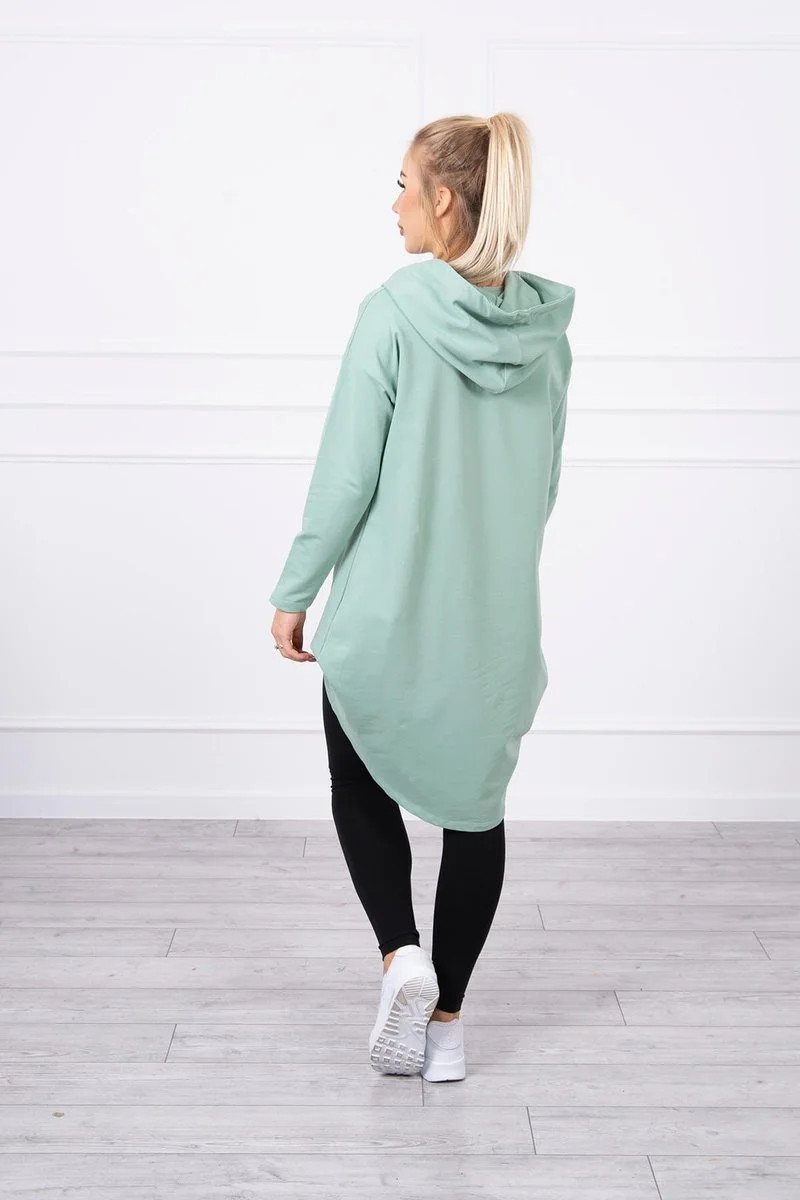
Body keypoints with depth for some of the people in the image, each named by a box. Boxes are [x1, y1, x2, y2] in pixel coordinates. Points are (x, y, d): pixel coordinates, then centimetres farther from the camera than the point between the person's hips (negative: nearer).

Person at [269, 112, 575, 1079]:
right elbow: (544, 480, 9)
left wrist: (294, 592, -3)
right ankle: (447, 1017, 22)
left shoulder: (394, 315, -14)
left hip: (389, 608, -4)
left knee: (361, 779, 20)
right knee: (475, 802, 15)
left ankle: (400, 953, 2)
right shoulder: (545, 327, 1)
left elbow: (346, 475, -13)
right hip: (498, 617, 4)